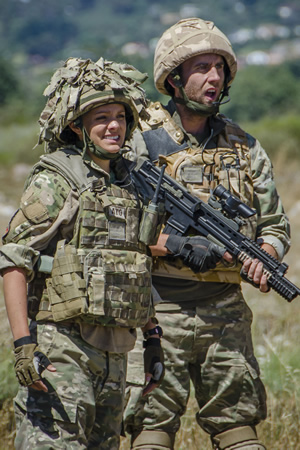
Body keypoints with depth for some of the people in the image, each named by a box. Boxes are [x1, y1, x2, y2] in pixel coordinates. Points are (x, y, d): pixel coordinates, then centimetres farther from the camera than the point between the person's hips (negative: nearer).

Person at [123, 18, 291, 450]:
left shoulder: (244, 148, 12)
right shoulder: (140, 143, -1)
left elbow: (276, 226, 16)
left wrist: (265, 257, -6)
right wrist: (172, 245, -20)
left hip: (226, 311, 4)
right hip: (158, 311, -4)